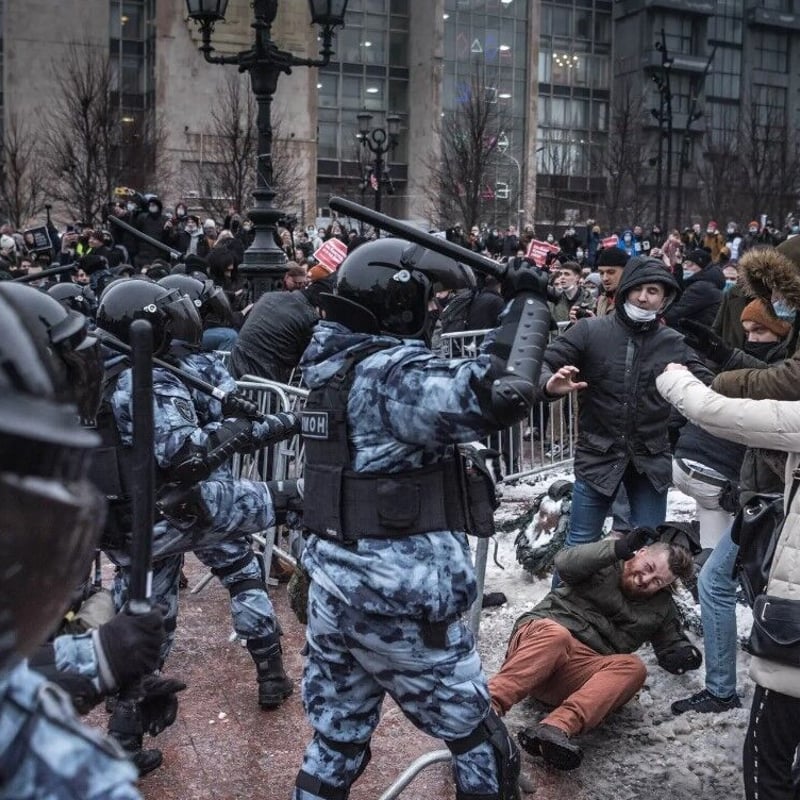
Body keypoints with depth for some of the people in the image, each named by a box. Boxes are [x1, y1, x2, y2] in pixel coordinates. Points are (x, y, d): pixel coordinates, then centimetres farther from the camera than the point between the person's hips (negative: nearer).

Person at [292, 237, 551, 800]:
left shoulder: (335, 362, 8)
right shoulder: (395, 374, -19)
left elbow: (454, 383, 13)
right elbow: (500, 395, -33)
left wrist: (506, 312, 6)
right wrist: (529, 300, -19)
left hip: (333, 586, 8)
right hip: (402, 598, -8)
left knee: (337, 740, 19)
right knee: (478, 740, 12)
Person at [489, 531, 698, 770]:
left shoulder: (661, 607, 22)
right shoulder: (603, 562, 11)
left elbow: (672, 646, 29)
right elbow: (565, 564, -7)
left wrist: (685, 655, 5)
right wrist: (617, 549, -15)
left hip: (581, 672, 3)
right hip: (539, 635, -3)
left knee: (633, 668, -28)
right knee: (556, 635, -39)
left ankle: (556, 728, -50)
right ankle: (487, 708, -55)